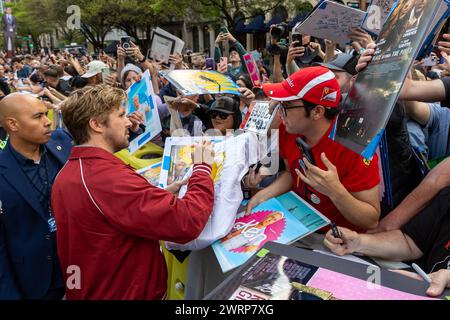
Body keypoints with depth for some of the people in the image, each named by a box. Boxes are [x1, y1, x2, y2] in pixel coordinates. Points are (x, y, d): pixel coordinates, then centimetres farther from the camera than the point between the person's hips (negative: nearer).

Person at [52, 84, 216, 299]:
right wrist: (203, 167, -17)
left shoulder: (65, 176, 0)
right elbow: (187, 222, -30)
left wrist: (163, 194, -2)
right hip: (129, 293, -8)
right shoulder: (110, 179, -29)